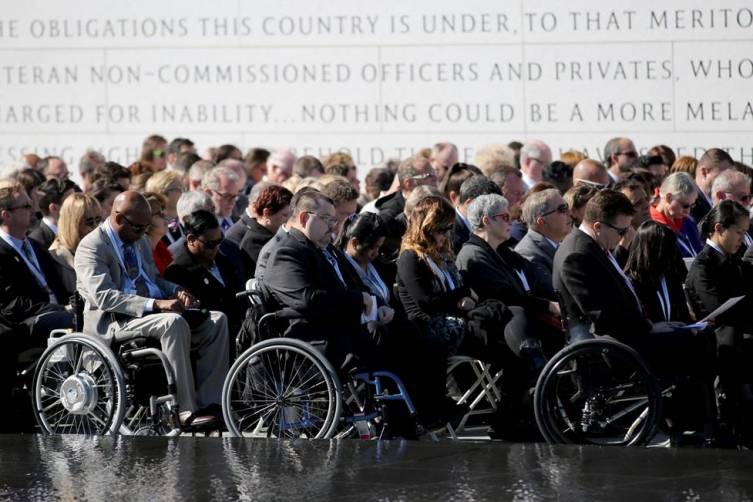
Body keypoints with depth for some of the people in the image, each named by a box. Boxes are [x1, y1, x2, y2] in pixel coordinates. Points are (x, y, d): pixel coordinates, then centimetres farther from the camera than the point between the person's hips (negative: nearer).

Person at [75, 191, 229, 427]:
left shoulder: (140, 241, 19)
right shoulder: (91, 247, -8)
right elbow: (103, 296, -21)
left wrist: (177, 291, 6)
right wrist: (155, 304, -29)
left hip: (155, 314, 8)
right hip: (115, 321, -8)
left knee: (217, 320, -10)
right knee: (173, 323, -35)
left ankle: (208, 402, -17)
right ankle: (186, 410, -36)